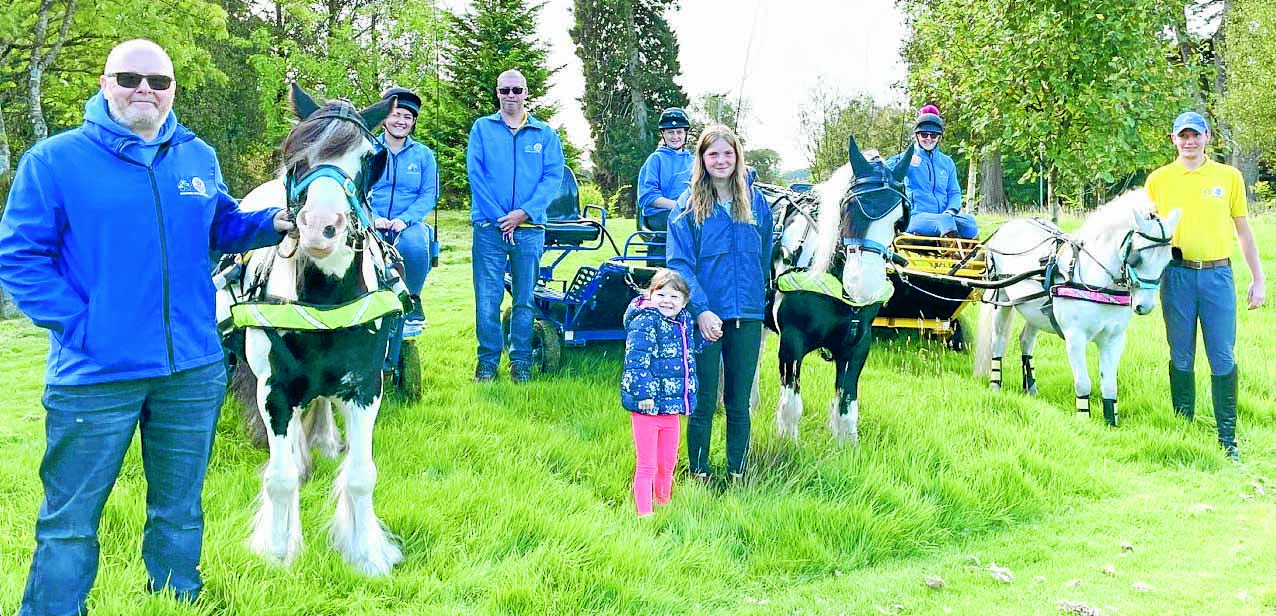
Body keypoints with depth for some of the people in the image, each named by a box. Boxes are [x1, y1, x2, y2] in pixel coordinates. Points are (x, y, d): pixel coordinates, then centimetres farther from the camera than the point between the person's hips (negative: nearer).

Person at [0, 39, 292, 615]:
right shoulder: (54, 160, -6)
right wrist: (77, 322, -14)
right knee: (69, 522, 5)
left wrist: (274, 222, 1)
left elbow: (222, 226, 20)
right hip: (96, 377, -4)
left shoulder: (198, 157, 8)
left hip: (193, 372, 4)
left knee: (180, 510, 18)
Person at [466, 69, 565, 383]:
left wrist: (524, 212, -12)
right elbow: (475, 173, 0)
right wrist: (499, 217, -11)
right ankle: (487, 360, 8)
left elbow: (553, 176, 1)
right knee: (487, 297, -2)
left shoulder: (545, 134, 10)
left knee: (525, 298, 5)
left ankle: (521, 360, 14)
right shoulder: (482, 128, 8)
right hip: (489, 226, -1)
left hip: (529, 228, 1)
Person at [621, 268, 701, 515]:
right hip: (648, 407, -7)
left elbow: (694, 347, 30)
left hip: (672, 408, 7)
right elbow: (636, 361, -20)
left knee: (667, 463, 20)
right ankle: (644, 513, 7)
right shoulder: (644, 322, -15)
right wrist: (644, 394, -24)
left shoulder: (685, 322, 10)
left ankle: (663, 504, 37)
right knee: (646, 465, -1)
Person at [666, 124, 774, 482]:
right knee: (703, 404, 3)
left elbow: (765, 259, 15)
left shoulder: (756, 202, 7)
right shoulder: (688, 206, -2)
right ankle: (698, 475, 15)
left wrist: (759, 303, 10)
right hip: (706, 316, -2)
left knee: (739, 404, 10)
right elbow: (679, 263, -8)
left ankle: (737, 475, 20)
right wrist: (701, 309, -18)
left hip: (747, 317, 3)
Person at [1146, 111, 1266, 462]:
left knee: (1223, 359, 0)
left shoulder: (1229, 176, 6)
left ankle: (1228, 437, 8)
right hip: (1177, 275, 0)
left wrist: (1258, 279, 7)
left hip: (1218, 275, 0)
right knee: (1181, 358, 8)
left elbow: (1243, 231, 10)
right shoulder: (1158, 180, 6)